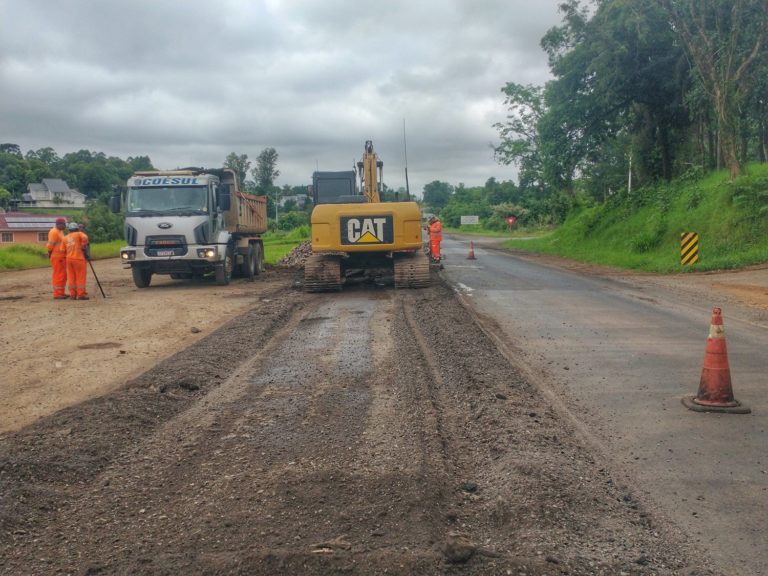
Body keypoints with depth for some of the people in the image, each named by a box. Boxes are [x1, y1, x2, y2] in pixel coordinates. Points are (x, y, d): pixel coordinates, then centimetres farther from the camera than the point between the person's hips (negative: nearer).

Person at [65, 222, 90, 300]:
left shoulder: (65, 237, 16)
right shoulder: (79, 234, 2)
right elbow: (84, 238, -20)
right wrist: (84, 246, -5)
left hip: (69, 258, 5)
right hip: (78, 258, -5)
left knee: (71, 277, 9)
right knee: (80, 277, -2)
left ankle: (73, 294, 9)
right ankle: (81, 294, -5)